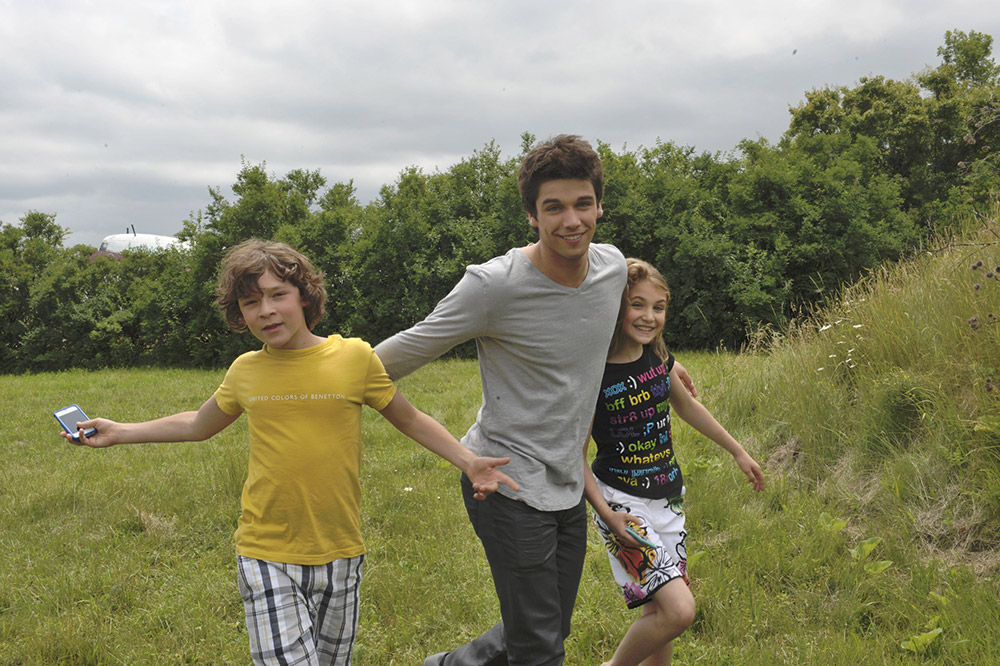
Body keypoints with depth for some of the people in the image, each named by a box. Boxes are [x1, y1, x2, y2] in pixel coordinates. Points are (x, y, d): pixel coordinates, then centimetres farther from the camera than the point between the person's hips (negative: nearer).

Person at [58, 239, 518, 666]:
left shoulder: (354, 357, -4)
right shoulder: (245, 372, 3)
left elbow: (410, 420, 8)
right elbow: (198, 426, 22)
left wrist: (468, 462, -3)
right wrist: (118, 433, 21)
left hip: (339, 555, 0)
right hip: (267, 558, 0)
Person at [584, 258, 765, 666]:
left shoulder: (658, 356, 0)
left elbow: (685, 405, 19)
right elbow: (577, 456, -12)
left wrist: (738, 451, 25)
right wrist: (606, 513, -22)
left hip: (668, 498, 7)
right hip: (622, 503, -6)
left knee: (660, 609, 11)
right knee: (679, 610, -16)